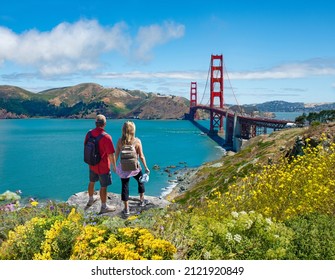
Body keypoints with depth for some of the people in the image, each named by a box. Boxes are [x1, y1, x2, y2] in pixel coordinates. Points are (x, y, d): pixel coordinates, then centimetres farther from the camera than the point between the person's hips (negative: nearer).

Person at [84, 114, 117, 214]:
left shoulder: (89, 134, -8)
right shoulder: (106, 137, -28)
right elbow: (111, 154, -24)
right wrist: (114, 166, -8)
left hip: (92, 164, 7)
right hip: (103, 167, -7)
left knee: (92, 182, 27)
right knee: (103, 187, 8)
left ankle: (90, 200, 48)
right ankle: (104, 207, 22)